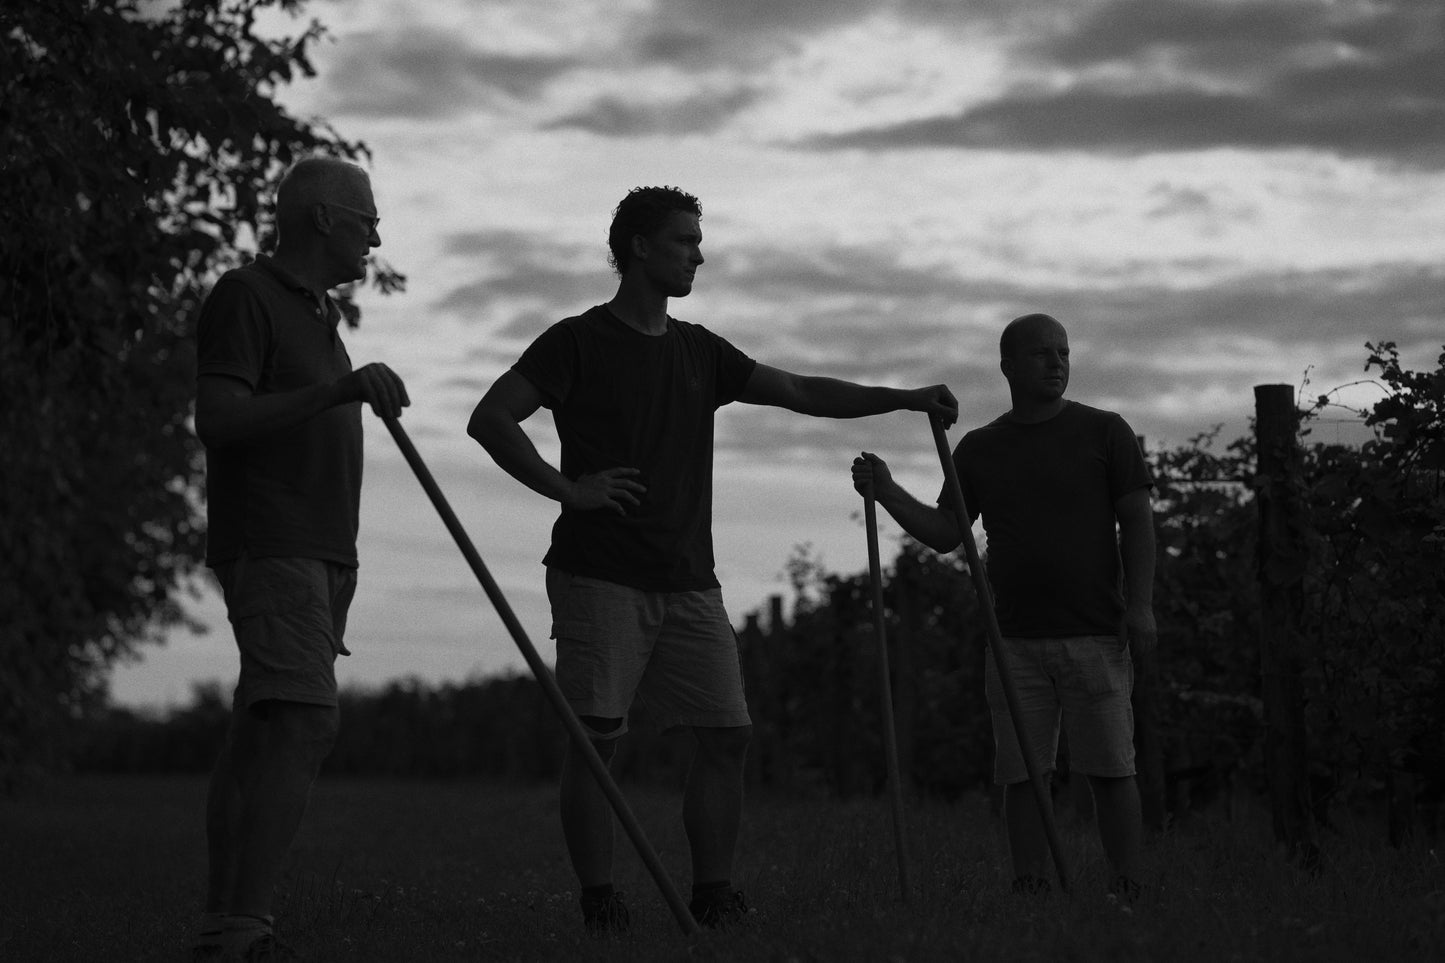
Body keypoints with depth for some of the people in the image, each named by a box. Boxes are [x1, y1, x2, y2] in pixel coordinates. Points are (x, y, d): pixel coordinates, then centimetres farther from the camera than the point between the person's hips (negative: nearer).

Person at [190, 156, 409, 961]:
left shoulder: (319, 313, 21)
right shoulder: (243, 297, -7)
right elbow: (218, 421, -18)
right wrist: (339, 390, -28)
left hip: (322, 553, 9)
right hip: (267, 549, -9)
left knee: (260, 736, 4)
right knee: (303, 723, -21)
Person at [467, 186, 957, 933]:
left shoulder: (699, 352, 17)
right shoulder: (578, 341, -1)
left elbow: (803, 393, 16)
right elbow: (489, 418, -8)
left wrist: (904, 398, 8)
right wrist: (565, 489, -15)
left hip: (689, 582, 6)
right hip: (601, 579, -5)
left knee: (727, 733, -1)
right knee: (595, 737, -7)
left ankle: (713, 894, 8)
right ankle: (598, 902, 0)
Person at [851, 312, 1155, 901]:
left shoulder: (1104, 432, 5)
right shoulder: (979, 449, 12)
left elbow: (1138, 522, 2)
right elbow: (945, 533, 10)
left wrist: (1140, 603, -9)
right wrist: (887, 493, -5)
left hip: (1095, 634, -2)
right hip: (1015, 639, 2)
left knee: (1110, 769, -3)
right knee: (1021, 774, 0)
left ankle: (1127, 893, 1)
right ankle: (1031, 897, 4)